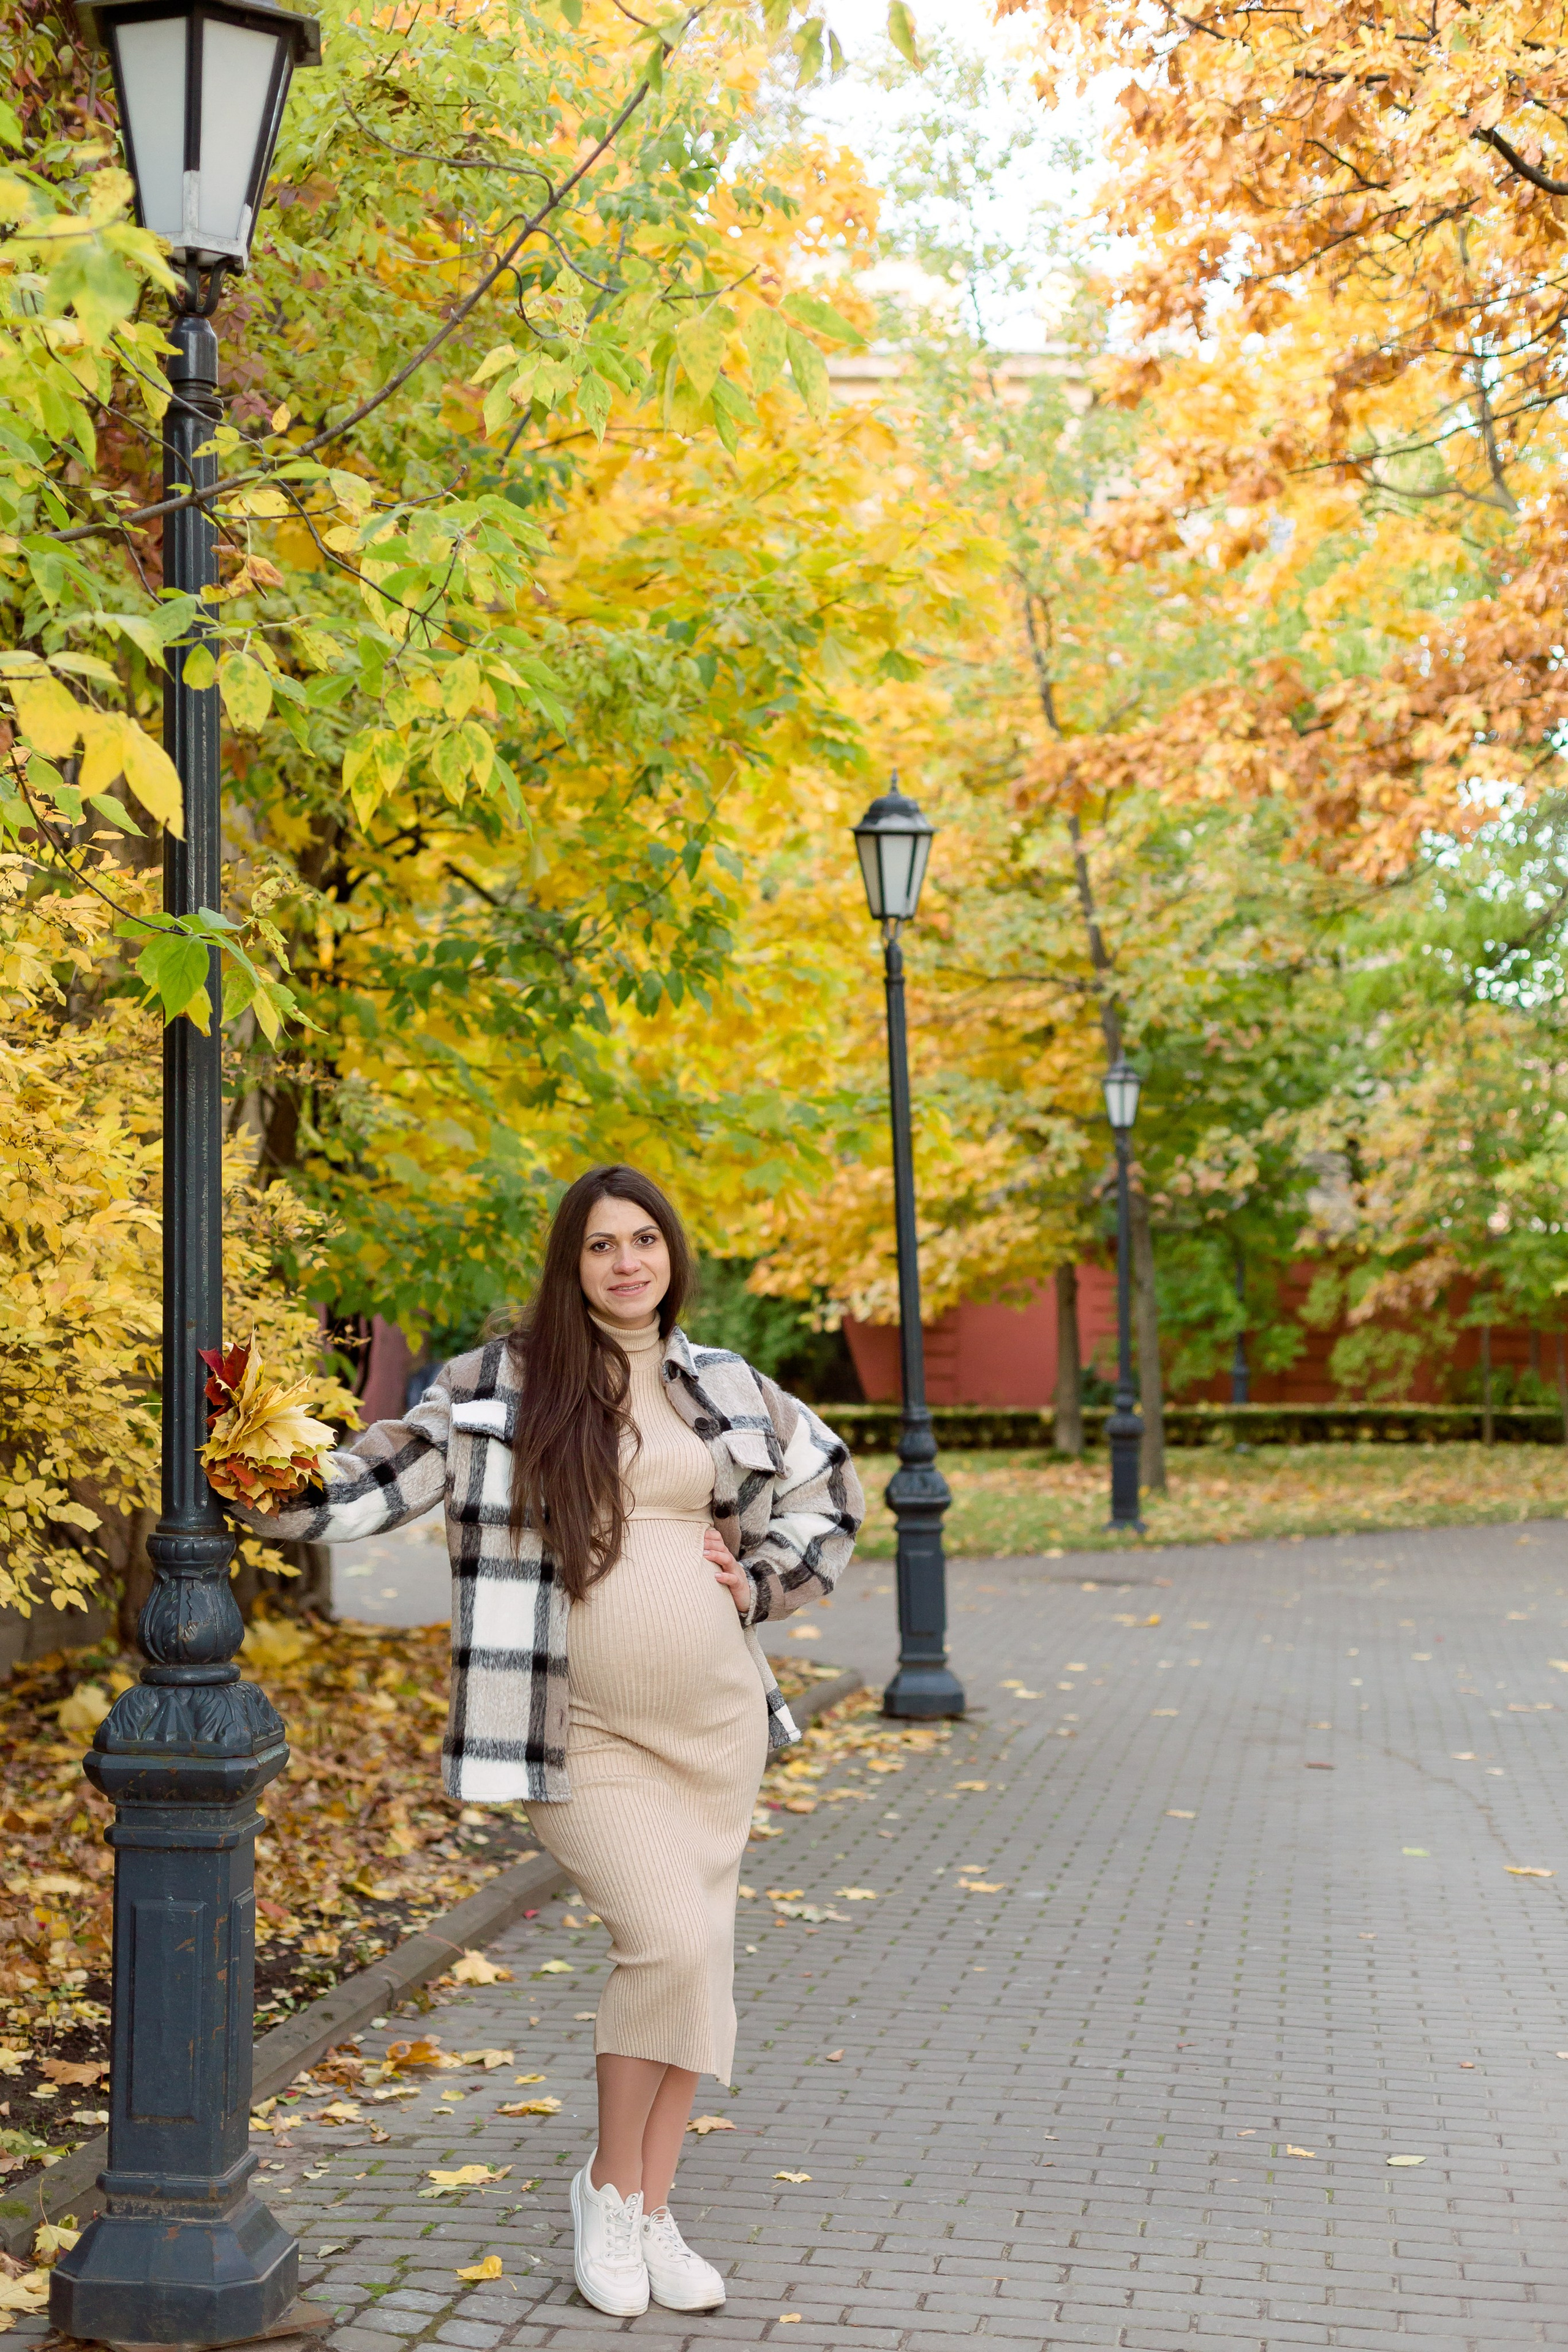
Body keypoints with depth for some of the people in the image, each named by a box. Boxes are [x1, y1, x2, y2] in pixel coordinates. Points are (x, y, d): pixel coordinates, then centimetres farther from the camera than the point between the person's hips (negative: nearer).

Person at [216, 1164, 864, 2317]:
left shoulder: (730, 1388, 8)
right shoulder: (505, 1381, -3)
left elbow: (833, 1485, 20)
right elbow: (385, 1473, -8)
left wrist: (766, 1579, 7)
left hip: (716, 1722, 4)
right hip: (586, 1734, -4)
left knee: (700, 1962, 6)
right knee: (668, 1942, -17)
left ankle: (654, 2215, 22)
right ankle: (610, 2183, 8)